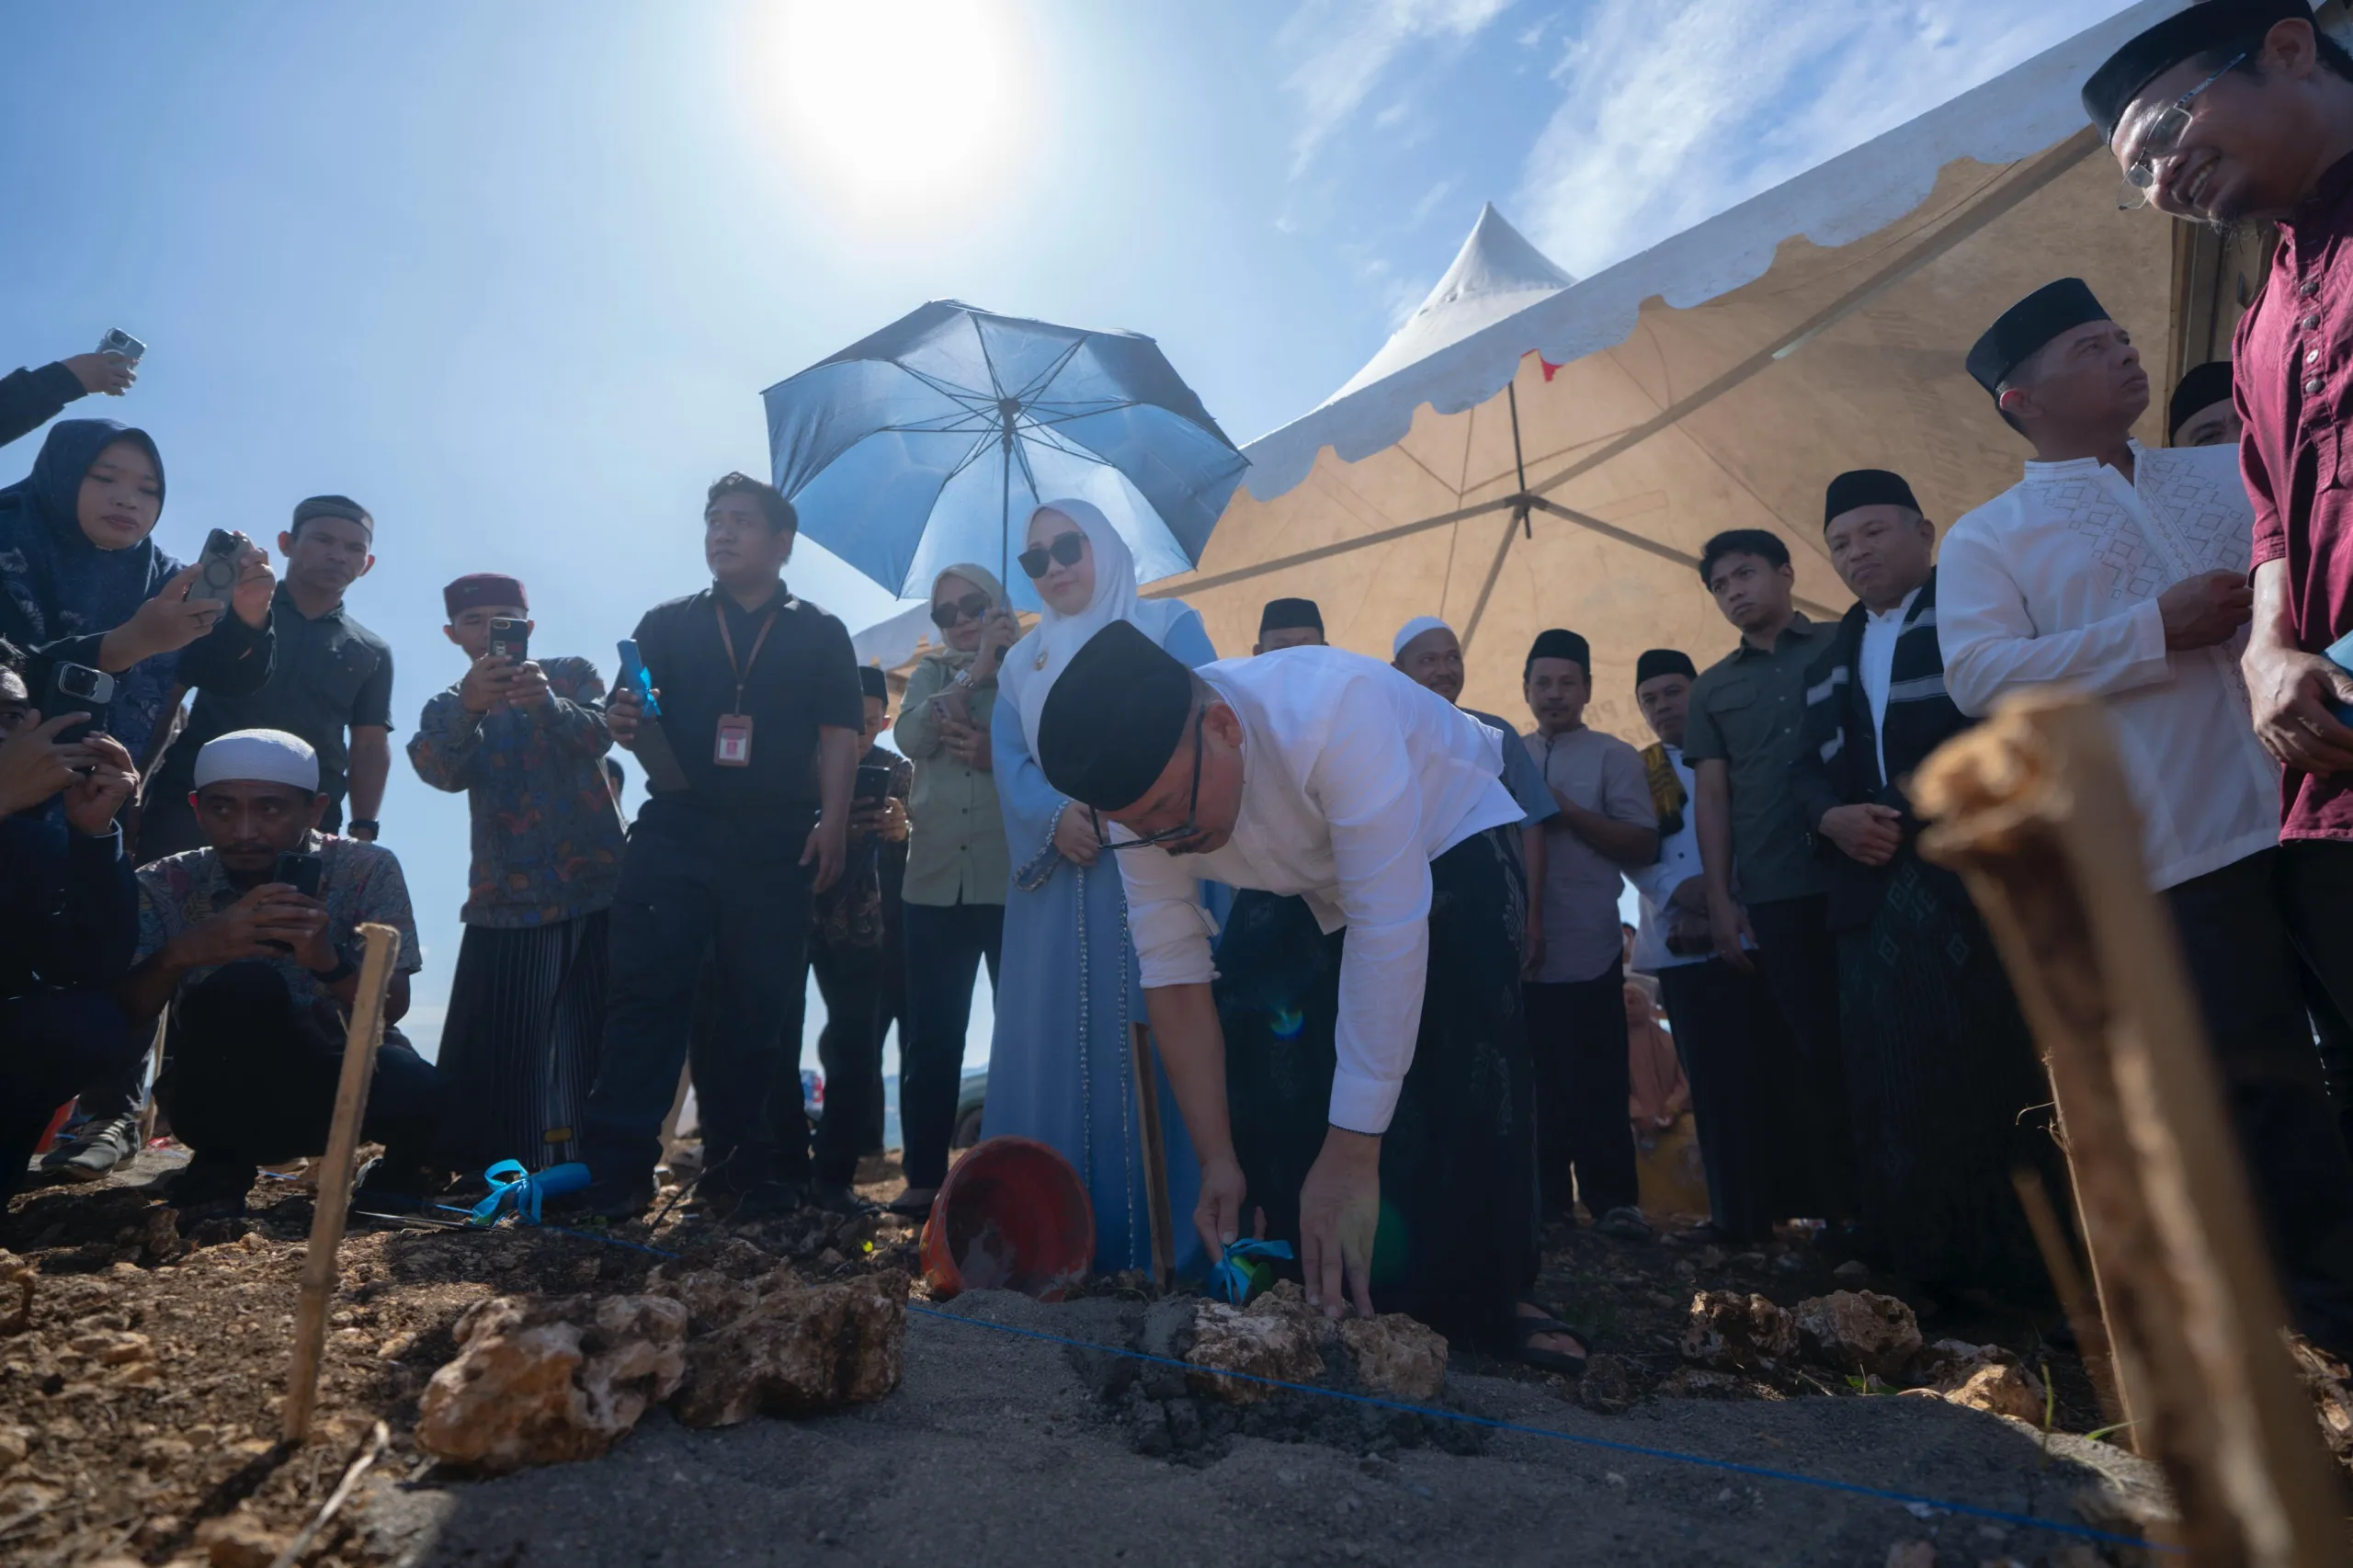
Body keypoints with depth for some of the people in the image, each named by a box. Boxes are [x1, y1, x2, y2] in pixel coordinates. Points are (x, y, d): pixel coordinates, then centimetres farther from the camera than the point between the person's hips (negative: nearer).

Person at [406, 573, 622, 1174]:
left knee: (600, 1039, 0)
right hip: (507, 899, 1)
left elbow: (598, 736, -11)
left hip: (598, 884, -1)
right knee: (498, 1049, -1)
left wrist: (548, 704, -31)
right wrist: (468, 707, -29)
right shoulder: (449, 707, 12)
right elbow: (439, 771, -10)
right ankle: (498, 1173, 10)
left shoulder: (571, 673, 10)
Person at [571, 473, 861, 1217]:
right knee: (644, 995, -6)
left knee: (757, 1010, 3)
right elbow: (630, 715, 10)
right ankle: (615, 1169, -3)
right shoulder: (666, 625, 15)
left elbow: (838, 737, 4)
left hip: (776, 846, -1)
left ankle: (751, 1166, 14)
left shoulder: (820, 635, 12)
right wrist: (622, 721, -14)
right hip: (674, 833, 1)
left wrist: (831, 822, -8)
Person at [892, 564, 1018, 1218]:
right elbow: (910, 736, -5)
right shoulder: (930, 673, 16)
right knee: (929, 1037, 5)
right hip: (936, 879, 3)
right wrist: (974, 671, -9)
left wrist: (999, 757, -17)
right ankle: (924, 1176, 14)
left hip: (1013, 878, -3)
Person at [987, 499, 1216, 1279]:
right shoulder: (1023, 661, 21)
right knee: (1054, 1043, 3)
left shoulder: (1168, 627, 8)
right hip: (1058, 873, 4)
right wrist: (1054, 817, -15)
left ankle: (1165, 1236, 0)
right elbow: (1009, 762, 7)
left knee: (1156, 1037, -6)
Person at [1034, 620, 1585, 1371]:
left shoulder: (1330, 709, -43)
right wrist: (1218, 1159, -25)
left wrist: (1352, 1156, -43)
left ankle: (1488, 1301, -5)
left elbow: (1389, 930, -44)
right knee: (1252, 1063, -9)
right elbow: (1173, 970, -21)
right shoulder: (1141, 785, -25)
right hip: (1310, 883, 5)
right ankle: (1314, 1299, 12)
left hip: (1449, 838, -4)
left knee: (1469, 1064, -25)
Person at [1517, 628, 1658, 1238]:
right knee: (1535, 1082, 9)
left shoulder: (1613, 757, 3)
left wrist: (1569, 811, -13)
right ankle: (1543, 1203, 17)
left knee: (1597, 1085, 1)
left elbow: (1643, 845, -6)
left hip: (1588, 953, -3)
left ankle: (1613, 1202, 12)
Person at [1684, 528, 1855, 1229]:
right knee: (1817, 1047, 3)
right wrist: (1720, 899, 2)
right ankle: (1840, 1203, 11)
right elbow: (1711, 795, 10)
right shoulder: (1713, 689, 14)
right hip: (1775, 893, 2)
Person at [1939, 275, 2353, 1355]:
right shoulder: (1988, 538, 6)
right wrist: (2159, 630, -14)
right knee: (2263, 1089, 2)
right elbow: (1977, 675, -9)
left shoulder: (2234, 471, 19)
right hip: (2177, 853, -3)